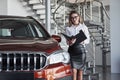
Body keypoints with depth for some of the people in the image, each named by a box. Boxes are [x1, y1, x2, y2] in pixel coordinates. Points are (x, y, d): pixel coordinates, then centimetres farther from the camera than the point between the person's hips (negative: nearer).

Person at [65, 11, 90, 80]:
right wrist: (70, 42, -19)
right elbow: (67, 41, 4)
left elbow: (88, 40, 4)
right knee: (74, 70, -5)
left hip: (81, 48, 0)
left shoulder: (84, 27, 8)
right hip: (72, 49, 0)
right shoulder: (68, 29, 9)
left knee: (80, 69, 3)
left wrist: (82, 41, -17)